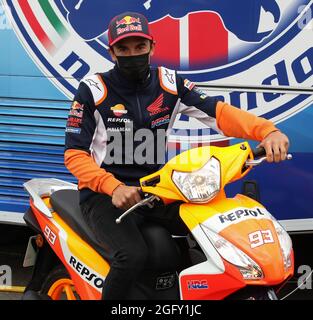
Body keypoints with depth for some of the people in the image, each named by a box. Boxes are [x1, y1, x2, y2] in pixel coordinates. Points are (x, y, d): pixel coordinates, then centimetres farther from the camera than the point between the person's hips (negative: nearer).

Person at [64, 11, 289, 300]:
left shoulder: (169, 83, 2)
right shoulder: (93, 90, -8)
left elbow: (218, 111, -8)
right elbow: (75, 154, -10)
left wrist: (267, 131, -26)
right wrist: (114, 188, -27)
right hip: (104, 193, -4)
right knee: (133, 255, -31)